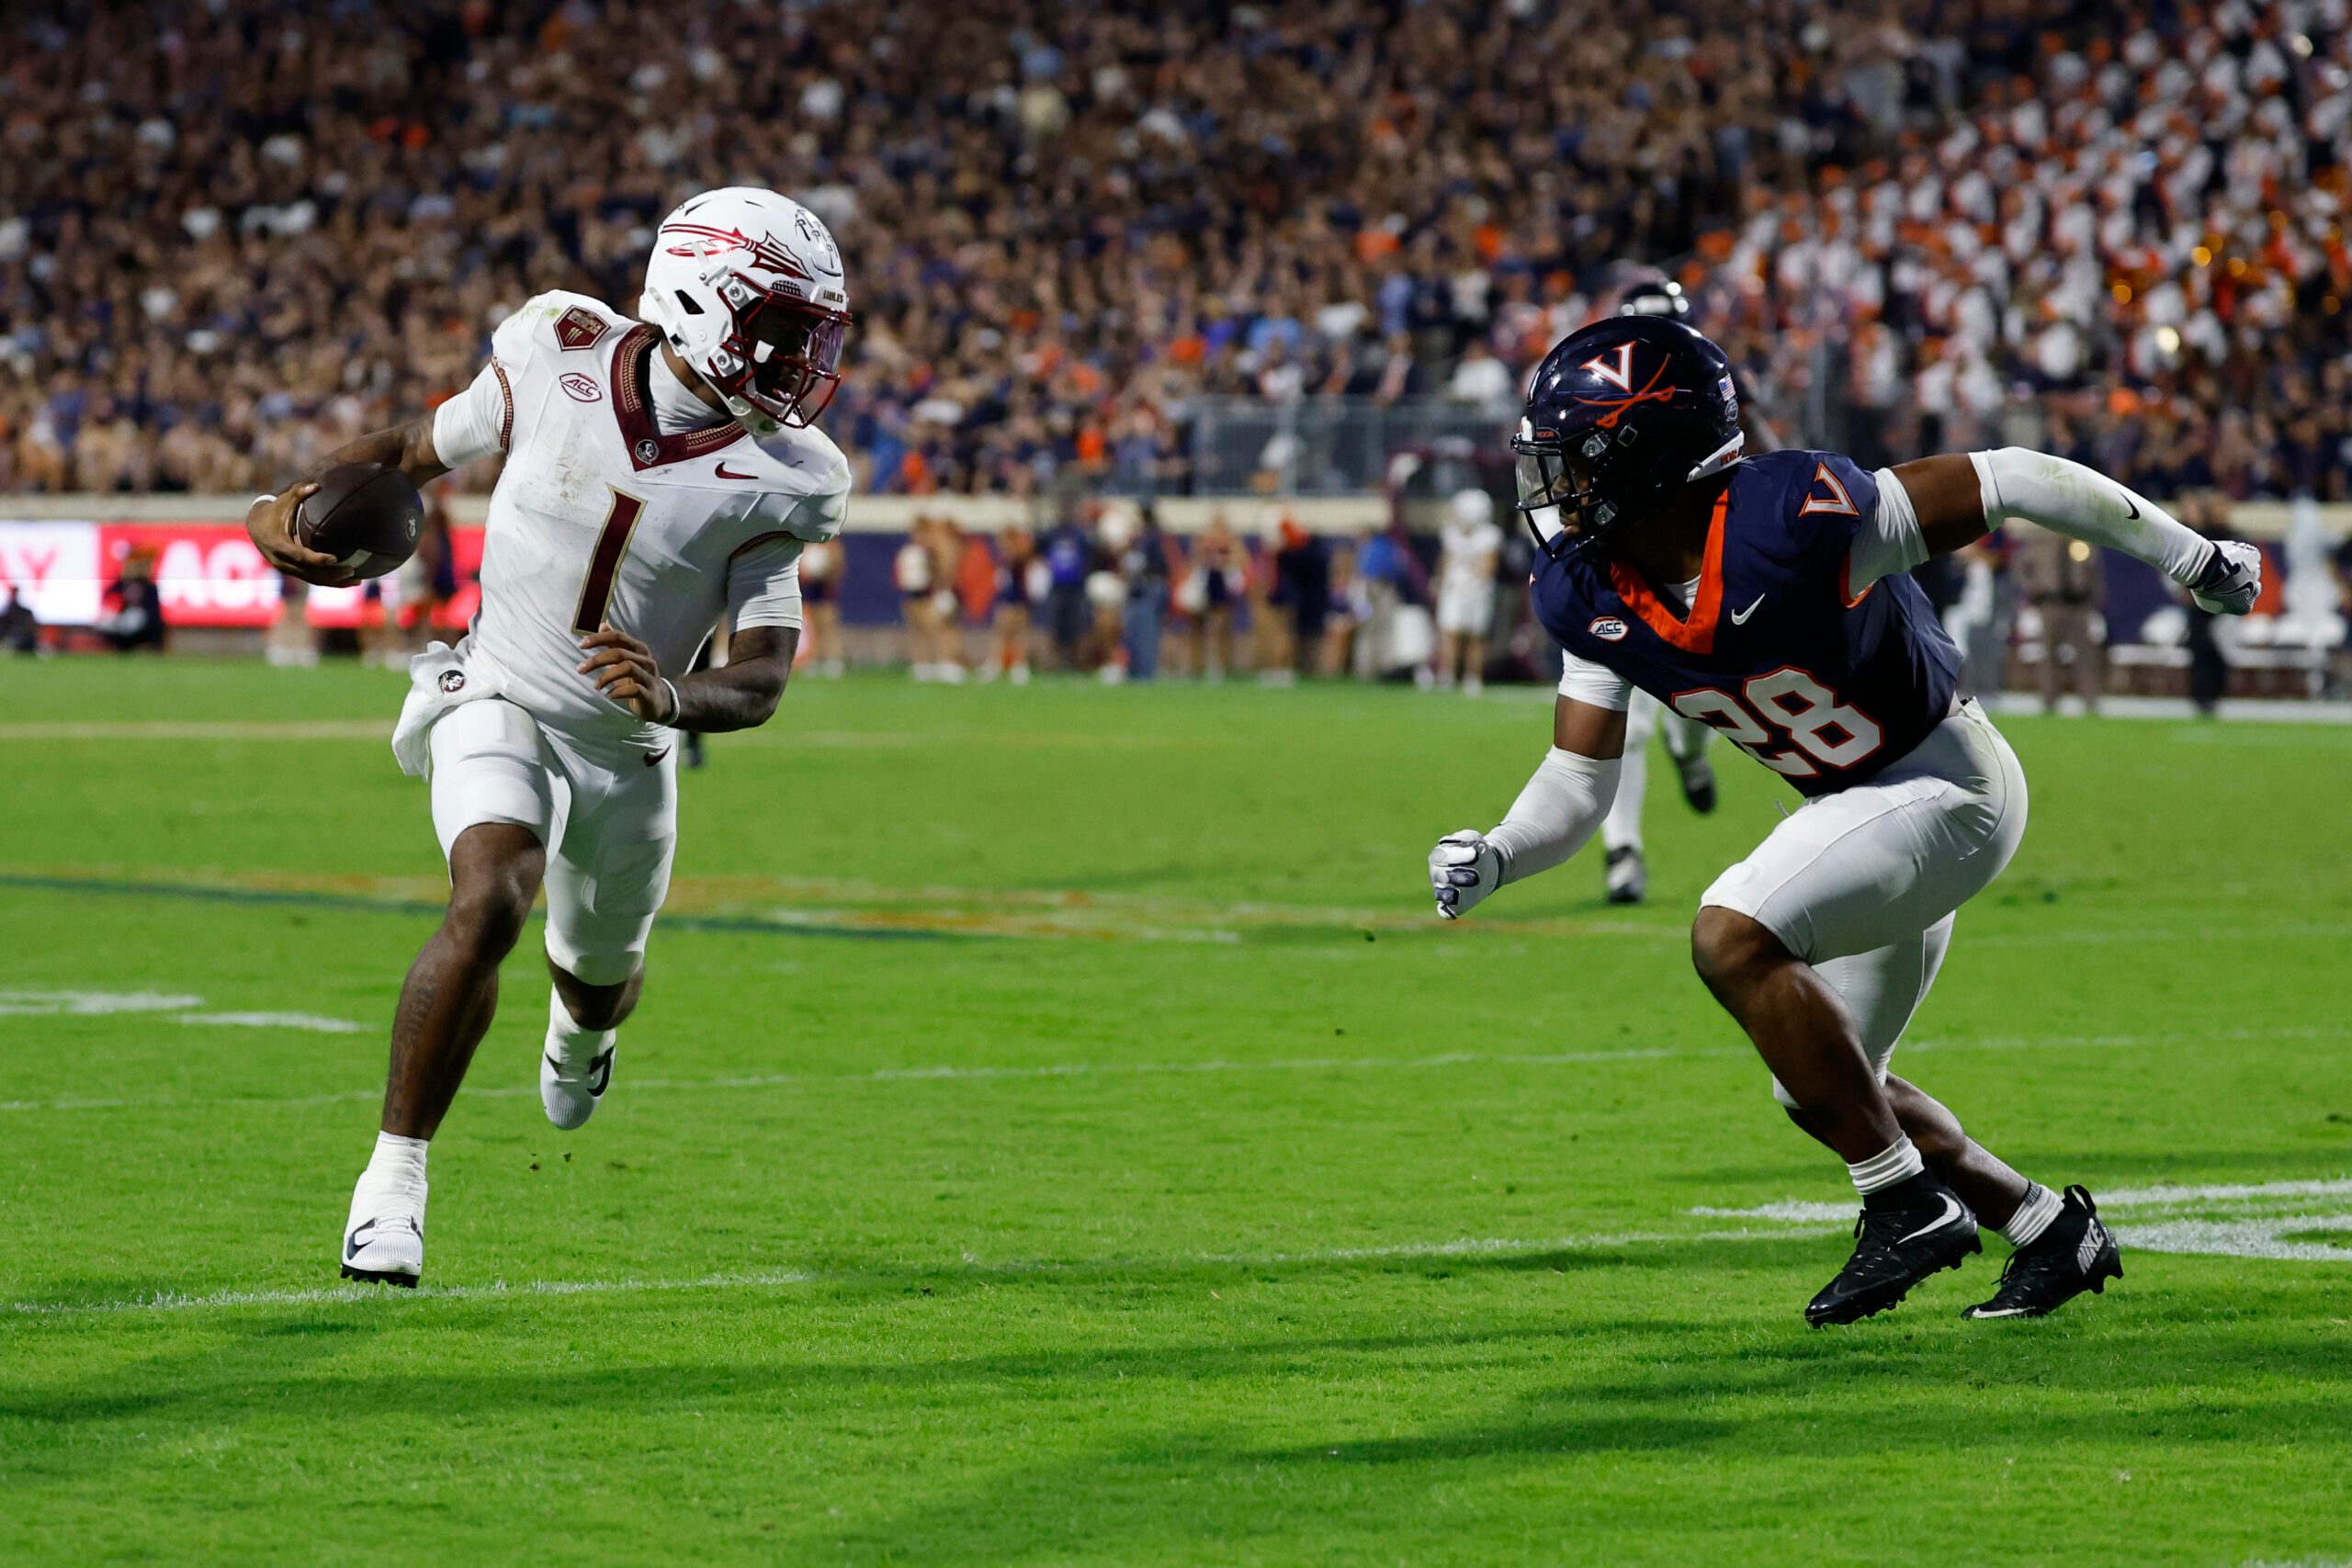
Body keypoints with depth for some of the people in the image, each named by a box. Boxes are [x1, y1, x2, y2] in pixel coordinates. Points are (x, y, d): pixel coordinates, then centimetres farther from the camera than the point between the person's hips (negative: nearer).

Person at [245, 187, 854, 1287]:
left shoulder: (770, 481, -16)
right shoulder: (559, 363, -15)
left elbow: (764, 679, -19)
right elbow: (421, 449, 4)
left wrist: (674, 697, -41)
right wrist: (300, 502, -12)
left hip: (630, 748, 2)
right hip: (502, 704, -2)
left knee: (600, 976, 22)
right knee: (490, 904, -30)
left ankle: (579, 1030, 63)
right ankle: (396, 1174, -19)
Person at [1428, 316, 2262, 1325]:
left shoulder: (1787, 523, -30)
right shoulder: (1593, 597, -9)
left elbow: (2010, 481, -22)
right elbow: (1577, 784, 0)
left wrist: (2188, 558, -11)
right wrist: (1492, 857, -22)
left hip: (1946, 787, -9)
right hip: (1859, 806, 9)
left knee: (1734, 940, -25)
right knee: (1820, 1086, 14)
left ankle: (1910, 1204, -14)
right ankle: (2052, 1231, 30)